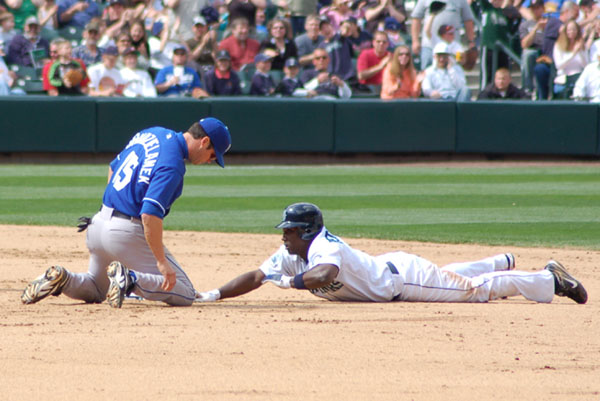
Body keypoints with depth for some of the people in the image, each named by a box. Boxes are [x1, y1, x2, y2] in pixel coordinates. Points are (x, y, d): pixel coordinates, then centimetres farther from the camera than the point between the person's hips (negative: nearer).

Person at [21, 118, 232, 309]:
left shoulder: (151, 134, 8)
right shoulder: (172, 165, -19)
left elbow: (113, 167, 22)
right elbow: (150, 215, -28)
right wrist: (161, 261, -24)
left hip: (99, 222, 8)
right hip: (128, 233, -8)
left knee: (96, 291, 30)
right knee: (185, 294, -3)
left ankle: (61, 278, -1)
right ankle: (130, 279, -24)